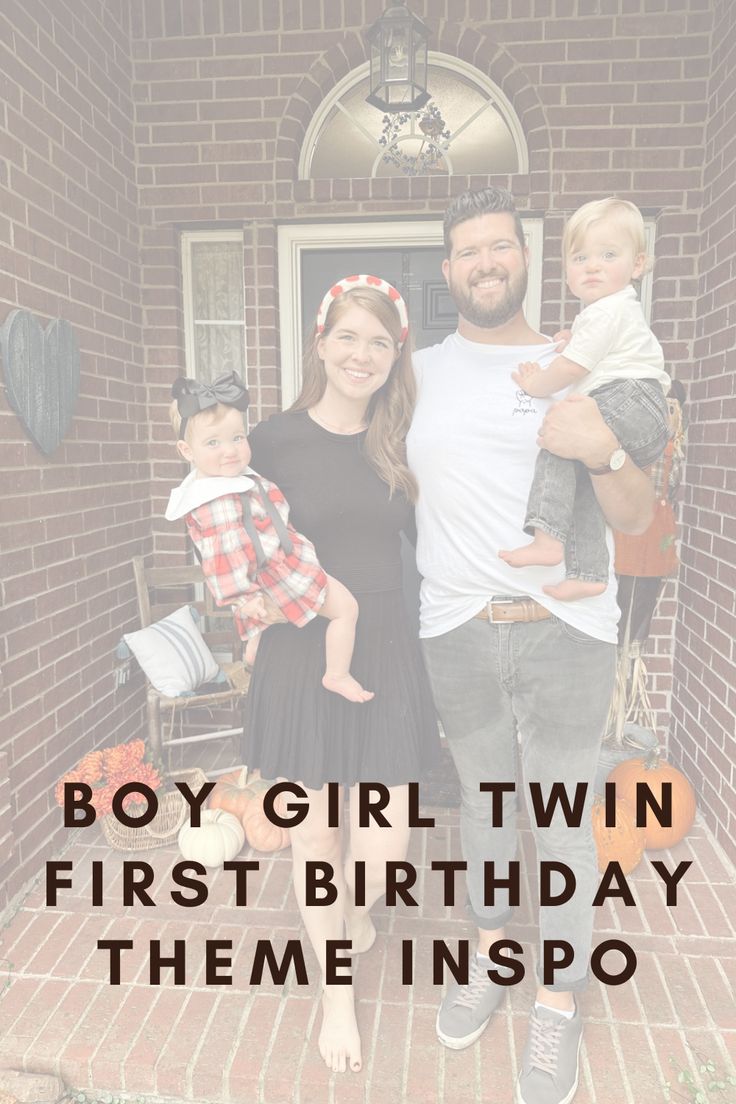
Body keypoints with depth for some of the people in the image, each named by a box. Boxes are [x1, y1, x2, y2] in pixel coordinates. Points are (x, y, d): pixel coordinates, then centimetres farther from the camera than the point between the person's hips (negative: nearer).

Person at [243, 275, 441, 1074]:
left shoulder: (403, 445, 4)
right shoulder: (274, 440, -5)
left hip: (385, 654, 2)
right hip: (300, 656, -2)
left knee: (385, 841, 7)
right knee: (315, 831, 12)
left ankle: (352, 913, 47)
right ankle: (337, 989, 41)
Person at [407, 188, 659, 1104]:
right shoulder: (418, 373, 6)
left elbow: (636, 520, 0)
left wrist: (604, 451, -19)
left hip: (566, 631, -1)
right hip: (457, 633, 2)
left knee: (561, 816, 9)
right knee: (483, 798, 18)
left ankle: (559, 1000, 32)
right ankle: (491, 953, 42)